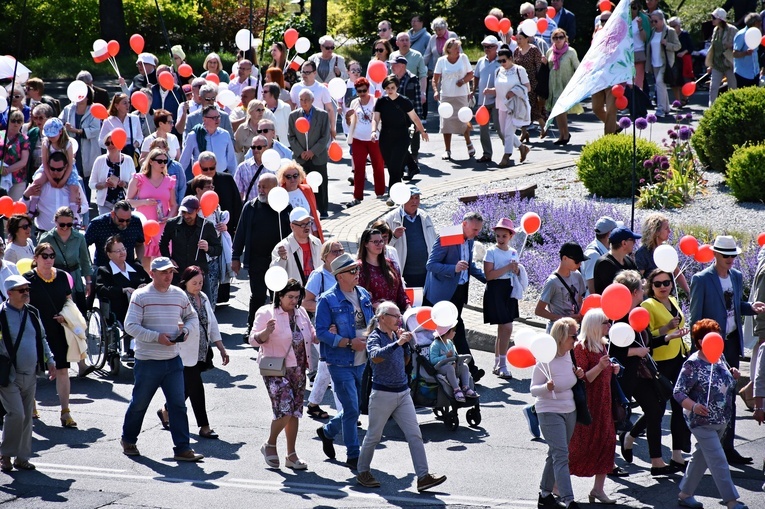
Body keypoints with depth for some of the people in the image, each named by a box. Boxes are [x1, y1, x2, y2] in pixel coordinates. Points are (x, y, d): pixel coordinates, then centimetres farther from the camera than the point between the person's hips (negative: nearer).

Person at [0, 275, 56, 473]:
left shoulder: (33, 314, 9)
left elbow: (42, 339, 21)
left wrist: (50, 361, 14)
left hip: (30, 375, 6)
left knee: (27, 417, 9)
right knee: (16, 414, -14)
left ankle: (22, 458, 18)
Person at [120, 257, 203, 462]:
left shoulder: (179, 295, 6)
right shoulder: (141, 296, -8)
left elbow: (193, 317, 21)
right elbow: (130, 326, -14)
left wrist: (186, 329, -2)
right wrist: (156, 337, -21)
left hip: (173, 360, 3)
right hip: (147, 361, -3)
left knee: (178, 405, -2)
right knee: (139, 403, 11)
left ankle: (182, 449, -1)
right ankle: (128, 440, 32)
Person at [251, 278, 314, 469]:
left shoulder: (301, 313, 9)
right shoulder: (266, 313, -8)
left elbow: (313, 336, 19)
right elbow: (254, 340, -11)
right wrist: (266, 332, -31)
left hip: (298, 369, 6)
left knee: (295, 412, 9)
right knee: (285, 411, -16)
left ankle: (291, 455, 17)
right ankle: (270, 445, 8)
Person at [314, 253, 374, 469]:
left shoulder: (364, 295, 9)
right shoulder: (327, 301, -12)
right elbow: (321, 332, -15)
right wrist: (349, 342, -22)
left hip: (362, 362, 7)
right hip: (341, 364, -7)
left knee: (360, 405, 15)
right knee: (352, 410, -6)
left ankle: (328, 431, 39)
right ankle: (354, 456, 6)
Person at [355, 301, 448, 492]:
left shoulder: (396, 335, 8)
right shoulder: (375, 337, -11)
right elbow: (376, 356, -31)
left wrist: (406, 343, 2)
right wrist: (397, 343, -38)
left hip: (402, 393, 6)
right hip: (383, 394, -6)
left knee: (415, 435, -2)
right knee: (374, 436, 7)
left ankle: (423, 476, -4)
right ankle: (363, 472, 24)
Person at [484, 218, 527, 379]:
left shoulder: (513, 253, 11)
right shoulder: (491, 252, -7)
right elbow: (489, 275, -16)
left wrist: (517, 270, 0)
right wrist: (507, 267, -18)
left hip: (510, 290, 7)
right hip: (495, 291, -7)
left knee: (502, 330, 11)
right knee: (507, 328, -12)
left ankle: (497, 364, 20)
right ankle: (502, 366, -8)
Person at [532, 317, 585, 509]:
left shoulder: (568, 355, 2)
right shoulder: (545, 360, -19)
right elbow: (533, 390, -14)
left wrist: (578, 375, -2)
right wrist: (547, 387, -34)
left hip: (569, 410, 8)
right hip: (550, 412, -8)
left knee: (556, 454, 14)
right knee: (561, 455, -13)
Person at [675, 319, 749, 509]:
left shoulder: (720, 358, 6)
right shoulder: (693, 364, -16)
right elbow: (678, 392, -17)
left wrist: (733, 375, 2)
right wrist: (693, 406, -33)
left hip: (722, 420, 8)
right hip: (702, 422, -8)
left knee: (701, 457, 16)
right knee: (718, 461, -8)